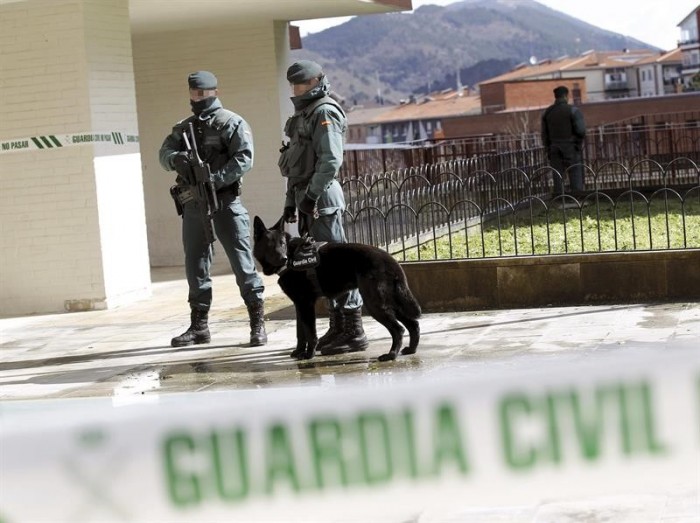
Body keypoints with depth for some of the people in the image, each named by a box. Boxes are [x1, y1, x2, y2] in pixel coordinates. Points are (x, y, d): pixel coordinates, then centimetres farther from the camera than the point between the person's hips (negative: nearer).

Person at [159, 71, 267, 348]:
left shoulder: (232, 123, -2)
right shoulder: (183, 127, 16)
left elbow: (244, 158, -14)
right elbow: (164, 153, 3)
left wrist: (216, 179, -24)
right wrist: (176, 158, -20)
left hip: (225, 202, -6)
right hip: (193, 205, 6)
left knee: (242, 262, -6)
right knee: (195, 265, 10)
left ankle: (258, 324, -3)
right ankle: (198, 326, 18)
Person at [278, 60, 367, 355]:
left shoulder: (324, 112, -10)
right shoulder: (304, 114, 20)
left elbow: (331, 160, -20)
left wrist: (312, 195, -22)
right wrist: (291, 201, 20)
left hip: (322, 198, -10)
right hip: (307, 198, 10)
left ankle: (354, 332, -8)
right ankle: (338, 328, 19)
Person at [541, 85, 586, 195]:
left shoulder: (547, 112, 8)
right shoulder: (573, 110, -7)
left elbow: (545, 135, 8)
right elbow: (581, 131, -13)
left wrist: (548, 151, 13)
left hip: (555, 150, 4)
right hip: (571, 149, -4)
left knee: (558, 180, 5)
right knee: (576, 182, -1)